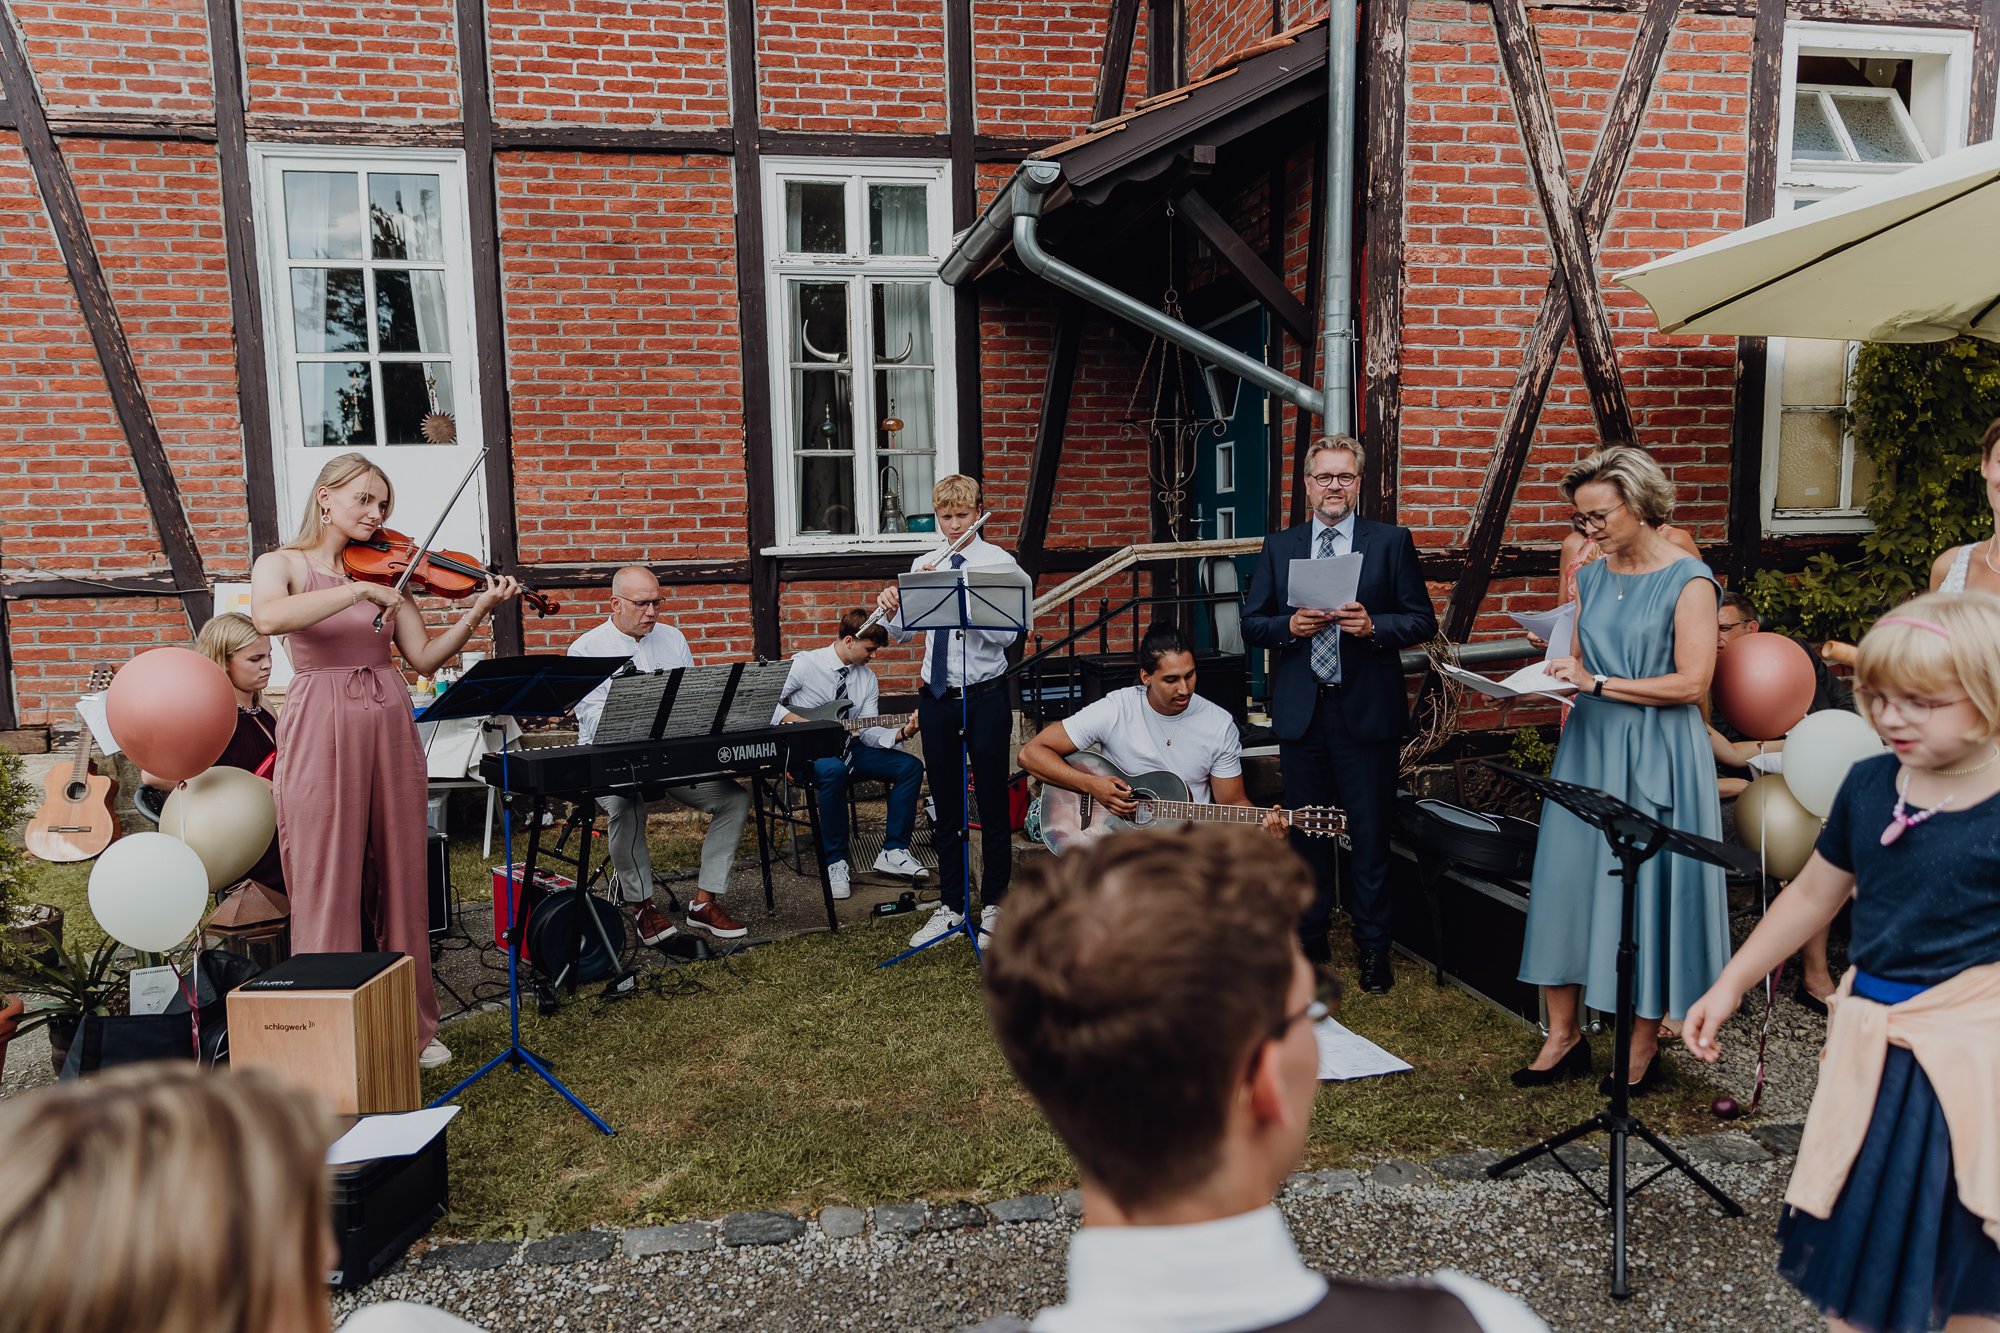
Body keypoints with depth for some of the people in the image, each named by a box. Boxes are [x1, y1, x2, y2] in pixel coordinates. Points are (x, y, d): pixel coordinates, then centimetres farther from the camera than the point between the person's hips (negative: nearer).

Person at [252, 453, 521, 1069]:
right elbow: (268, 618, -22)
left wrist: (477, 612, -7)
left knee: (400, 882, 8)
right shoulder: (282, 564, 2)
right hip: (320, 733, -4)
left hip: (390, 730, 4)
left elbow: (424, 656, 6)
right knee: (329, 889, -1)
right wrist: (360, 590, -25)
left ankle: (410, 1023, 19)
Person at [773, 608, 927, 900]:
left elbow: (868, 731, 0)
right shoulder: (805, 664, -9)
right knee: (834, 771, -41)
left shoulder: (867, 678, 7)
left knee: (911, 766, -11)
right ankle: (836, 862, -27)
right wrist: (793, 720, -23)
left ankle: (893, 852, -7)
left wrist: (900, 733, -18)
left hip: (848, 747, 6)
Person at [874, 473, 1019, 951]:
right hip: (936, 698, 4)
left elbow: (1005, 634, -18)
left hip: (985, 697, -4)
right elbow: (904, 633, 9)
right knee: (946, 807, 13)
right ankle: (951, 906, 24)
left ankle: (994, 906, 19)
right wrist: (891, 610, -13)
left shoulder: (998, 562, -5)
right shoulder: (923, 565, 7)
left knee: (993, 804, 6)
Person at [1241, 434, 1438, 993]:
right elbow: (1251, 625, 8)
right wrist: (1289, 626, -12)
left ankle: (1373, 947, 20)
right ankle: (1310, 940, 27)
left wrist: (1373, 626, -19)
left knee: (1370, 836, 5)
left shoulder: (1392, 542, 2)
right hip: (1300, 712, 2)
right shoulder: (1279, 547, 9)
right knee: (1305, 833, 12)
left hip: (1368, 712, -2)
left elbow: (1423, 621, -1)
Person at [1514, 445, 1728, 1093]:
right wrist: (1556, 676, -2)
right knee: (1565, 877, 4)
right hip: (1588, 747, 6)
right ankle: (1563, 1036, 15)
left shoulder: (1689, 582, -8)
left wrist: (1598, 684, -16)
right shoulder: (1591, 578, 11)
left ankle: (1643, 1047, 15)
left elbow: (1692, 683, -14)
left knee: (1647, 887, 0)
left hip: (1656, 756, -6)